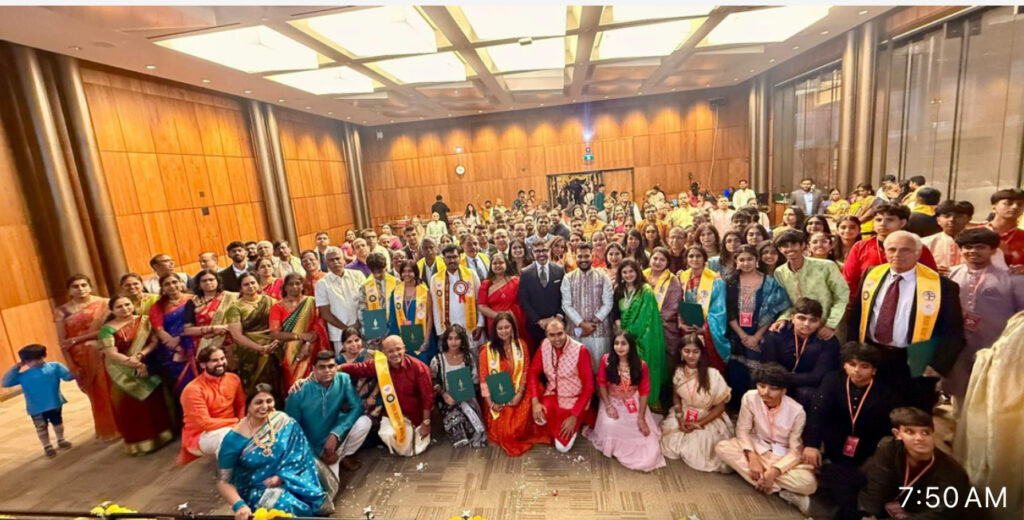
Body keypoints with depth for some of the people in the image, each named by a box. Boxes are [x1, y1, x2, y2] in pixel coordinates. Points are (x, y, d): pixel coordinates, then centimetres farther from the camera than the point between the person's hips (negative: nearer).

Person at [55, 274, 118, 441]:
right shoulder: (62, 311, 2)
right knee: (97, 394, 11)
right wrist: (71, 365, -5)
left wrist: (76, 339, -13)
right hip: (81, 358, 2)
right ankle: (109, 430, 25)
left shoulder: (101, 304, -3)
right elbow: (62, 342, 1)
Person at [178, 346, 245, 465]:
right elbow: (205, 423, -22)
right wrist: (236, 422, -22)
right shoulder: (193, 389, -19)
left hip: (228, 429, 6)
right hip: (199, 437, -6)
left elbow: (241, 406, 8)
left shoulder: (234, 379, -2)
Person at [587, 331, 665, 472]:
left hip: (634, 405, 1)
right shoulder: (606, 360, -12)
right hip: (613, 402, -1)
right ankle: (613, 446, 1)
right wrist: (608, 406, -16)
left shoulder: (641, 365, -11)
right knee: (610, 425, -31)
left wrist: (641, 418, -13)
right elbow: (601, 384, -5)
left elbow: (644, 392, -8)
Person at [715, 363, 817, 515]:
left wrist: (774, 471, -29)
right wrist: (752, 458, -25)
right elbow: (743, 430, -10)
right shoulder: (750, 398, -19)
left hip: (785, 455, -3)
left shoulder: (797, 411, -22)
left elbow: (796, 451, -16)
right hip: (757, 447, 3)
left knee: (808, 484, -32)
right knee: (722, 447, -25)